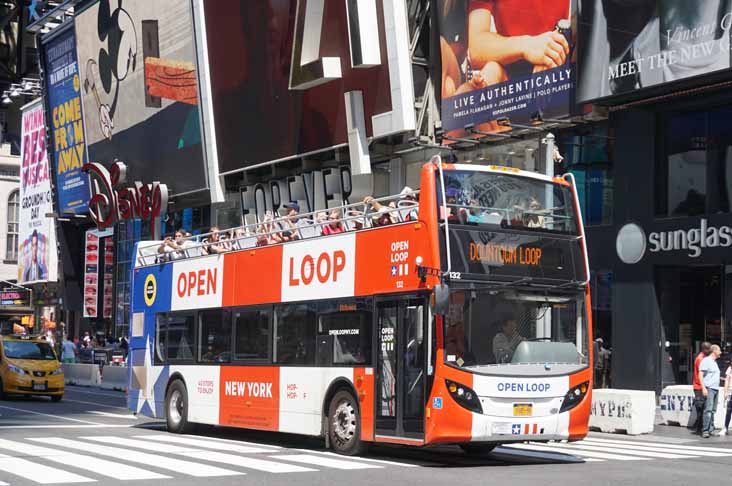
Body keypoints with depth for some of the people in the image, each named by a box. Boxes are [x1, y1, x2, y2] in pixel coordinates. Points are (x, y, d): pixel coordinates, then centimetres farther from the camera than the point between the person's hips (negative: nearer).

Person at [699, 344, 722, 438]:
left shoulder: (714, 362, 21)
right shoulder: (706, 361, -6)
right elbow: (700, 375, -12)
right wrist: (703, 388, -20)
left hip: (716, 388, 9)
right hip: (709, 388, -9)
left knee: (713, 410, 8)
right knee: (708, 410, -14)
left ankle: (711, 429, 11)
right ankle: (705, 431, -16)